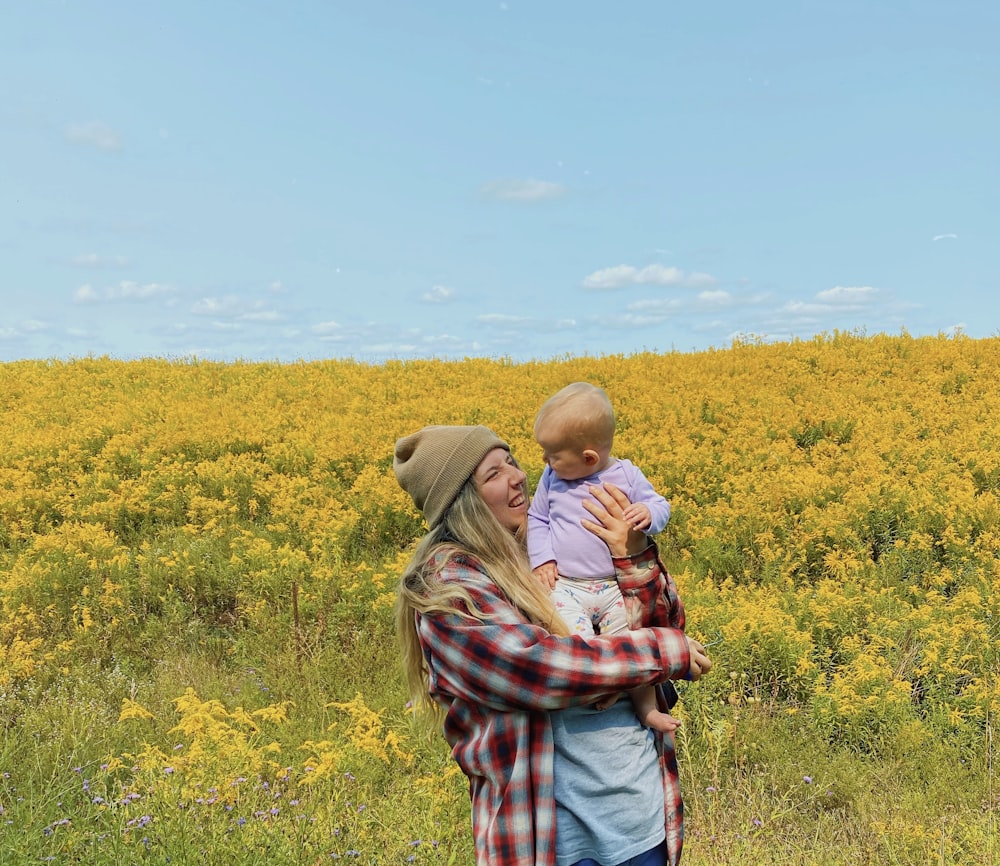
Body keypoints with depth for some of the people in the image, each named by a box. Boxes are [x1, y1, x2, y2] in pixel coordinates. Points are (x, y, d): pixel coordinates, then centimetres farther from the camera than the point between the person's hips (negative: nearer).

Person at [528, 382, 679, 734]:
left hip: (615, 587, 0)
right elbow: (536, 519, 13)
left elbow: (660, 507, 6)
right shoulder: (551, 479, 4)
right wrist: (541, 558, -3)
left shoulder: (626, 475, -1)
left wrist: (647, 513, -18)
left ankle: (647, 706, 8)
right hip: (564, 586, 1)